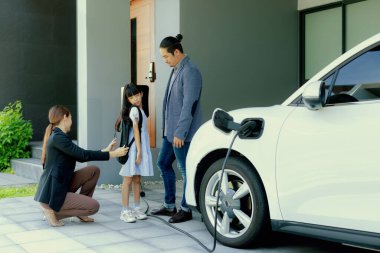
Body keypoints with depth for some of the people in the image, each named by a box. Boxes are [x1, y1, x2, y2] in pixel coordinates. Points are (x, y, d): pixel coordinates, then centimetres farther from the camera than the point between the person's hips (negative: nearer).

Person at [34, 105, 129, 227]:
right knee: (94, 206, -10)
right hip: (53, 193, -10)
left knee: (94, 170, 6)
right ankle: (52, 210, -3)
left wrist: (105, 150, 16)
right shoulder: (58, 137, -19)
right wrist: (112, 154, -16)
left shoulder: (58, 136, 12)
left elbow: (80, 157, 16)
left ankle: (80, 211, 13)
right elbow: (84, 155, -21)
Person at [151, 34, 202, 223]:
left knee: (185, 170, 1)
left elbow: (189, 105, -20)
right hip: (171, 131, 10)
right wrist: (168, 129, 15)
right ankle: (169, 206, 27)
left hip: (182, 133, -10)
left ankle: (186, 210, 15)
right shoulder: (176, 70, 12)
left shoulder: (190, 72, -15)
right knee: (163, 163, 16)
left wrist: (180, 133, -21)